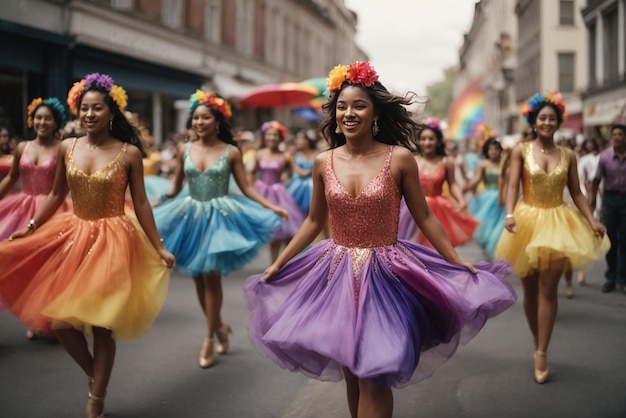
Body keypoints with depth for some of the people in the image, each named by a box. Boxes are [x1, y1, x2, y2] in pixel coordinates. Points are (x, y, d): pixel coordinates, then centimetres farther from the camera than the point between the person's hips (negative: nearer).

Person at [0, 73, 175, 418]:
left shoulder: (129, 153, -8)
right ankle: (94, 375, 30)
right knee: (59, 318, 2)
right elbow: (56, 195, 11)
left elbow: (141, 204, -3)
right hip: (73, 237, 4)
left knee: (102, 324, 2)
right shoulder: (67, 148, 1)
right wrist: (29, 229, 10)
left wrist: (158, 248, -3)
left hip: (112, 241, -4)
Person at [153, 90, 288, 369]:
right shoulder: (185, 150, 3)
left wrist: (271, 207, -11)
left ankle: (209, 339, 7)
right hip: (190, 217, 4)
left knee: (211, 276, -7)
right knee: (198, 277, 8)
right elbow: (175, 187, 10)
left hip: (219, 217, -3)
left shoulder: (231, 152, -4)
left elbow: (246, 188, -1)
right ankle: (219, 326, 29)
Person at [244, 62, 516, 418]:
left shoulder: (399, 159, -9)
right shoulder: (324, 163, 0)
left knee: (373, 376, -3)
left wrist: (458, 263, -1)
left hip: (384, 273, -3)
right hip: (338, 274, 3)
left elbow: (424, 218, -1)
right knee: (350, 372, 13)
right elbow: (314, 222, 11)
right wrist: (278, 265, 13)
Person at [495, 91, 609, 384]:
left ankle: (541, 353, -3)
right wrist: (509, 214, -25)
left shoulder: (567, 156, 6)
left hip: (557, 223, 0)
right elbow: (512, 186, -8)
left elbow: (576, 193, 8)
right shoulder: (521, 151, 0)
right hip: (528, 221, 0)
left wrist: (592, 221, -4)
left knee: (548, 290, -8)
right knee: (530, 290, 8)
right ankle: (538, 343, 26)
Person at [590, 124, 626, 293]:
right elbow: (597, 179, 0)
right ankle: (611, 277, 17)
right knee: (610, 239, 6)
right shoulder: (605, 156, -6)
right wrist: (592, 200, 0)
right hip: (610, 197, 1)